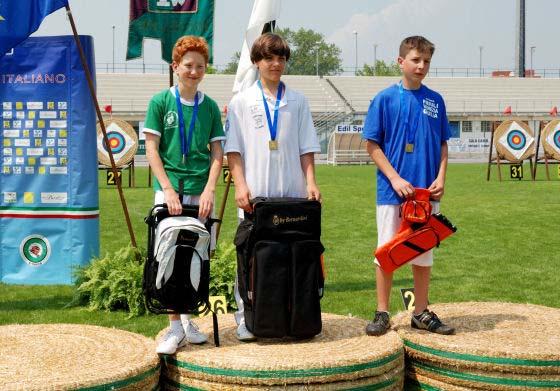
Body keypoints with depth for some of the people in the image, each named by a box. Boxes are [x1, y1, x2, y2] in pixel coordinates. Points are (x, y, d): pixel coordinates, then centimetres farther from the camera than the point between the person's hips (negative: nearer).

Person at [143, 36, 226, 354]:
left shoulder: (210, 107, 8)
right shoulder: (161, 102, 1)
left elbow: (217, 154, 6)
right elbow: (152, 150, -2)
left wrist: (209, 191, -8)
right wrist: (168, 190, -12)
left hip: (201, 193, 2)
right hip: (169, 191, -2)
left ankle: (188, 318, 21)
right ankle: (175, 327, 0)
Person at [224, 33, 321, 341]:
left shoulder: (297, 101, 12)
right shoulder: (241, 101, 6)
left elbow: (306, 148, 12)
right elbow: (233, 150, 2)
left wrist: (311, 182, 0)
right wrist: (241, 186, -9)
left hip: (293, 193, 2)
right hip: (255, 194, -2)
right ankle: (246, 319, 7)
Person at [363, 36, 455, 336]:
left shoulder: (435, 100, 7)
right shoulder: (385, 99, -4)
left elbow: (443, 144, 11)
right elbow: (372, 145, -4)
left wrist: (441, 178, -3)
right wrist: (395, 179, -12)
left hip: (427, 191, 3)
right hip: (392, 190, -3)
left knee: (424, 253, 10)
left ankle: (421, 313, 21)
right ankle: (382, 314, 12)